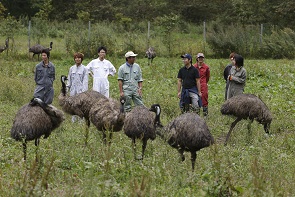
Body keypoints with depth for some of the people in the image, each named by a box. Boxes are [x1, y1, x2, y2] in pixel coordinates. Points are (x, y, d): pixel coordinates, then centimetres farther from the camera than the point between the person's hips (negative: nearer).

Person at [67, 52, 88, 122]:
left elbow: (85, 80, -3)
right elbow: (69, 79, 17)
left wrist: (84, 91, -10)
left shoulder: (84, 69, 0)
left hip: (80, 90, -4)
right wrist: (67, 87, 9)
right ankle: (73, 121, 12)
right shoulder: (72, 68, 11)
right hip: (73, 90, 4)